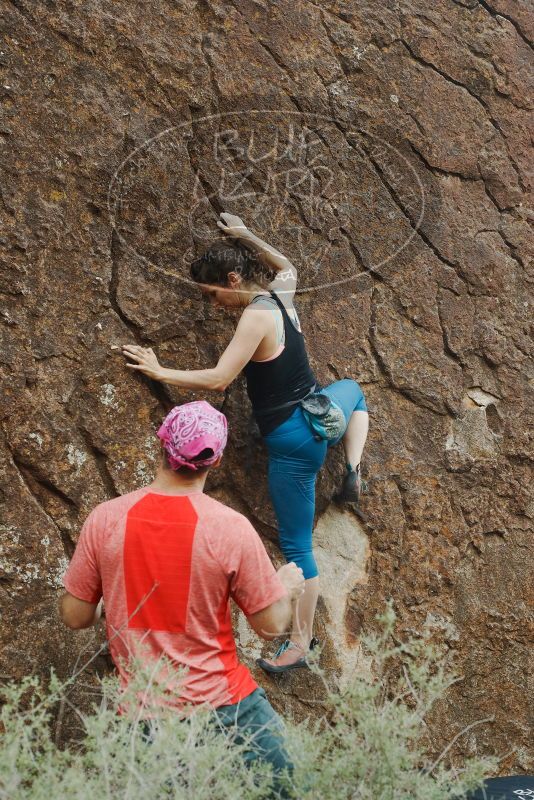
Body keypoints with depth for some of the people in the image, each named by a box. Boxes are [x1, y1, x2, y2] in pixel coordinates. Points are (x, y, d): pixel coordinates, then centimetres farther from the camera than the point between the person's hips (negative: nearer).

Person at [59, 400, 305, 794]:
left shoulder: (105, 519, -9)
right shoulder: (231, 528, -15)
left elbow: (75, 616, 1)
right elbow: (272, 625, -6)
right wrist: (288, 586, 15)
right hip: (223, 703, -2)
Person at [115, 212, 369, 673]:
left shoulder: (256, 318, -21)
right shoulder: (281, 294, 2)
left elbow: (218, 380, -23)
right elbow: (287, 267, 28)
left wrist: (159, 372, -13)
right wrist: (245, 236, 28)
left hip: (293, 441, -8)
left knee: (296, 547, 3)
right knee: (352, 389, 45)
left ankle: (301, 644, 13)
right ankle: (353, 472, 28)